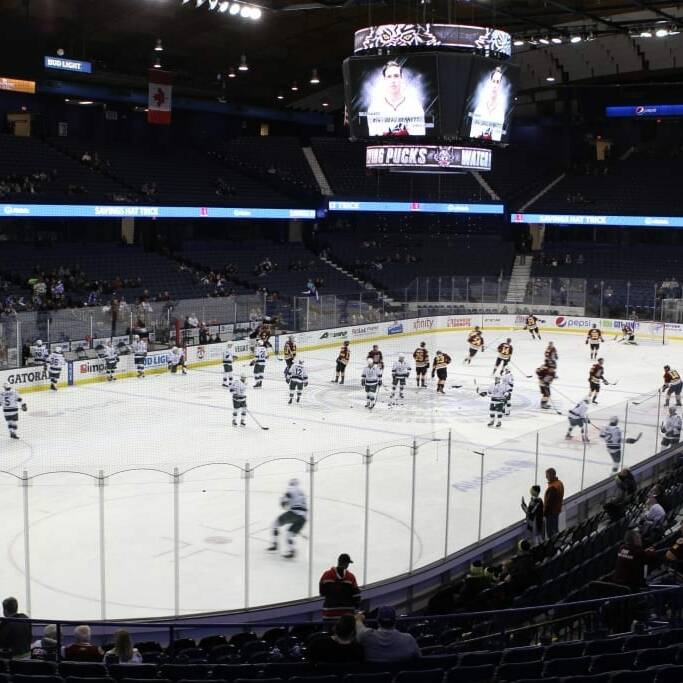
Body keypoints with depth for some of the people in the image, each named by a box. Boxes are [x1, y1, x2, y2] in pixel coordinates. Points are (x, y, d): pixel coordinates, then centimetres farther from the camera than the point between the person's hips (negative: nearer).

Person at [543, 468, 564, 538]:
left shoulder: (552, 487, -28)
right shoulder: (560, 483, 3)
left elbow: (549, 502, -24)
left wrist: (544, 512, -14)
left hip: (551, 512, -10)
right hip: (557, 510, 10)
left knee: (550, 531, 0)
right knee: (555, 529, 20)